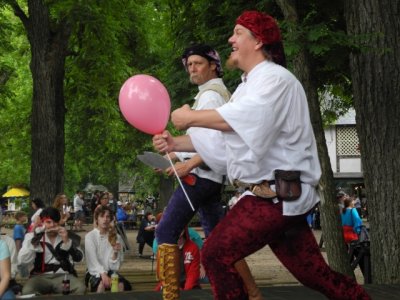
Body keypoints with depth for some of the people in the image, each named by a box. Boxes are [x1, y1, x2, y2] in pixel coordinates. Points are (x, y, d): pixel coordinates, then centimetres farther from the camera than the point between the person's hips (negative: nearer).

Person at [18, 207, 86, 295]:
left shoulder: (69, 236, 9)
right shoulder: (33, 237, 7)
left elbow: (78, 258, -1)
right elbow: (22, 261, -3)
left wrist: (67, 241, -14)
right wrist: (33, 245, -15)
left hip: (63, 276, 1)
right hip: (40, 276, -1)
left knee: (80, 288, -30)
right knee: (27, 291, -34)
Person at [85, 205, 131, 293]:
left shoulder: (116, 237, 6)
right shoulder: (90, 236, -4)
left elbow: (115, 267, 2)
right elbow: (93, 261, -14)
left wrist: (115, 252, -16)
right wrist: (103, 274, -30)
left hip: (111, 272, 3)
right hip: (95, 273, -2)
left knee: (121, 284, -30)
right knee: (102, 284, -35)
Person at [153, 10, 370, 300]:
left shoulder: (275, 79, -12)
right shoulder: (249, 86, 20)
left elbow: (239, 119, -27)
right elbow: (220, 138, 21)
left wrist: (190, 118, -14)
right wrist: (176, 143, 11)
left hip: (277, 195, -10)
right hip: (277, 195, 10)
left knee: (216, 254, -10)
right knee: (314, 272, 10)